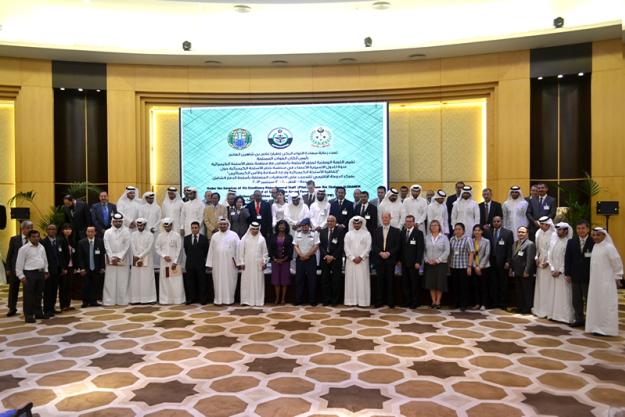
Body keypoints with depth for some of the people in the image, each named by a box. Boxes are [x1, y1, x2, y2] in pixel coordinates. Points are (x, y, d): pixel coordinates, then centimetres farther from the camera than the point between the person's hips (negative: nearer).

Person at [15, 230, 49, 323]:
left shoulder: (41, 247, 10)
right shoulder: (24, 248, -8)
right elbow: (19, 263, -8)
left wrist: (46, 271, 13)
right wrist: (21, 276, -11)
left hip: (41, 273, 6)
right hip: (29, 273, -6)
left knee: (39, 294, 14)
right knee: (28, 295, -1)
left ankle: (38, 313, 24)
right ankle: (28, 315, 5)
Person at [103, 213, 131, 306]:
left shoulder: (126, 232, 4)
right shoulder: (107, 232, 6)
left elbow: (127, 246, -3)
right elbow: (107, 247, -1)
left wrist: (119, 257, -12)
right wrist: (112, 258, -11)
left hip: (123, 261, 0)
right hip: (111, 260, 1)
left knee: (123, 281, 0)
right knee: (110, 281, 0)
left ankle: (122, 301, 5)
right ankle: (109, 301, 4)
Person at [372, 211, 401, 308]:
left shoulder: (396, 231, 4)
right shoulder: (377, 230, 10)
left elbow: (398, 245, -2)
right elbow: (373, 245, 5)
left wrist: (388, 253, -13)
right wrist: (380, 253, -10)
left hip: (390, 259, -2)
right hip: (379, 259, 2)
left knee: (390, 280, 2)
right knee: (379, 280, 3)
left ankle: (391, 302, 8)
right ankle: (379, 301, 9)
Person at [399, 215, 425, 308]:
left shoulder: (418, 233, -3)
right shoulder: (402, 232, 12)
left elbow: (421, 248, -8)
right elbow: (400, 247, 13)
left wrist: (418, 262, -13)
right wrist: (399, 259, 5)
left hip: (413, 263, -4)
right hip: (404, 262, 4)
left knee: (414, 283, 2)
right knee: (405, 282, 5)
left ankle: (414, 302, 10)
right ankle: (406, 301, 13)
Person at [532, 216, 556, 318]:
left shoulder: (553, 235, -13)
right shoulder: (539, 233, 6)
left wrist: (547, 262, -13)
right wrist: (536, 258, 3)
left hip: (548, 264, -6)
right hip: (539, 263, 6)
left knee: (548, 287, -1)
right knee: (539, 287, 10)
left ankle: (547, 310, 7)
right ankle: (539, 309, 18)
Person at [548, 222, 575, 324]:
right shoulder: (553, 241, 9)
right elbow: (549, 256, 7)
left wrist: (560, 271, -12)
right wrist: (552, 270, -3)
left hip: (563, 274, -5)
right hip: (554, 273, 5)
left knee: (564, 295, -3)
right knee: (554, 294, 6)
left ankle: (566, 316, 2)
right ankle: (555, 314, 12)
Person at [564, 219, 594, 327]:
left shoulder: (594, 242, -9)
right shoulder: (571, 242, 6)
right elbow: (567, 259, 6)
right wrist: (568, 274, 1)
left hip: (589, 277, -4)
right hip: (575, 276, 5)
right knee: (576, 299, 10)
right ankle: (579, 319, 20)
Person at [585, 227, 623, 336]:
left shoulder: (609, 247, -13)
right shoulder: (595, 247, 7)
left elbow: (617, 264, -9)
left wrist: (617, 278, -4)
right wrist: (592, 279, 12)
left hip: (606, 282, -7)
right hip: (595, 282, 7)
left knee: (605, 305, -1)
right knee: (596, 304, 11)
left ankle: (606, 329, 6)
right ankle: (597, 327, 20)